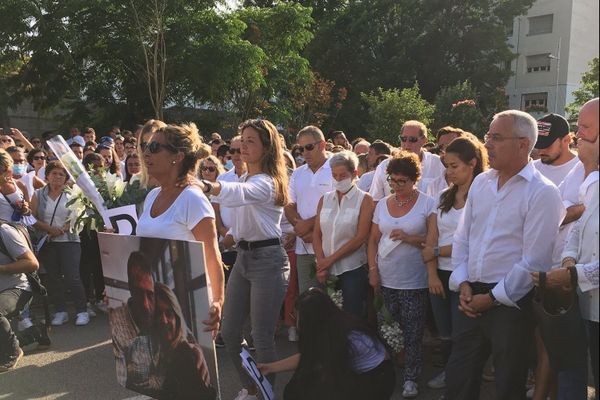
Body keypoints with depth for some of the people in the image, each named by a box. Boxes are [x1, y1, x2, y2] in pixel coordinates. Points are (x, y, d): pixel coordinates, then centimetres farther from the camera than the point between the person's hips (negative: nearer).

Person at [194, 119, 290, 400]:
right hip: (243, 257, 9)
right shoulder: (245, 178, 13)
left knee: (262, 338, -1)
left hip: (268, 260, -9)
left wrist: (205, 186, -57)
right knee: (229, 332, 12)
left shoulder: (266, 182, -17)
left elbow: (238, 193, -40)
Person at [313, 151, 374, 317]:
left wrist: (330, 259, -11)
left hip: (353, 269, -4)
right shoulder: (325, 199, 10)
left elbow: (360, 238, -10)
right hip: (326, 271, 4)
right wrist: (321, 263, -7)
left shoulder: (364, 200, -2)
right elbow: (316, 234, 6)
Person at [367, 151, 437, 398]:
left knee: (413, 333, 2)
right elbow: (373, 240, 11)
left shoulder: (427, 204, -4)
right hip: (385, 280, 4)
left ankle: (411, 379, 15)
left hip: (414, 282, -4)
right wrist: (373, 270, 3)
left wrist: (408, 238, -20)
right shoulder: (382, 204, 9)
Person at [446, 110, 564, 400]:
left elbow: (534, 261, -16)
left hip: (512, 303, -5)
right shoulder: (480, 183, 7)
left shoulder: (542, 193, -12)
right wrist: (463, 284, 1)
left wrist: (493, 298, -12)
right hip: (472, 298, 6)